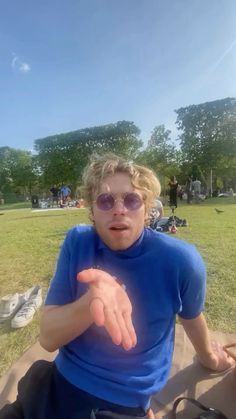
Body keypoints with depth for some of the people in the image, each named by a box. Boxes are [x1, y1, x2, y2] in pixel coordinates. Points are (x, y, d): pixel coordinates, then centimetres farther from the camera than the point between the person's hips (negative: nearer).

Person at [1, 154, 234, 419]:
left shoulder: (180, 260, -18)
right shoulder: (77, 242, -13)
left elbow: (191, 316, 3)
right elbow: (47, 338, -13)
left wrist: (208, 356, 22)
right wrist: (90, 302, -34)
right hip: (61, 382, 2)